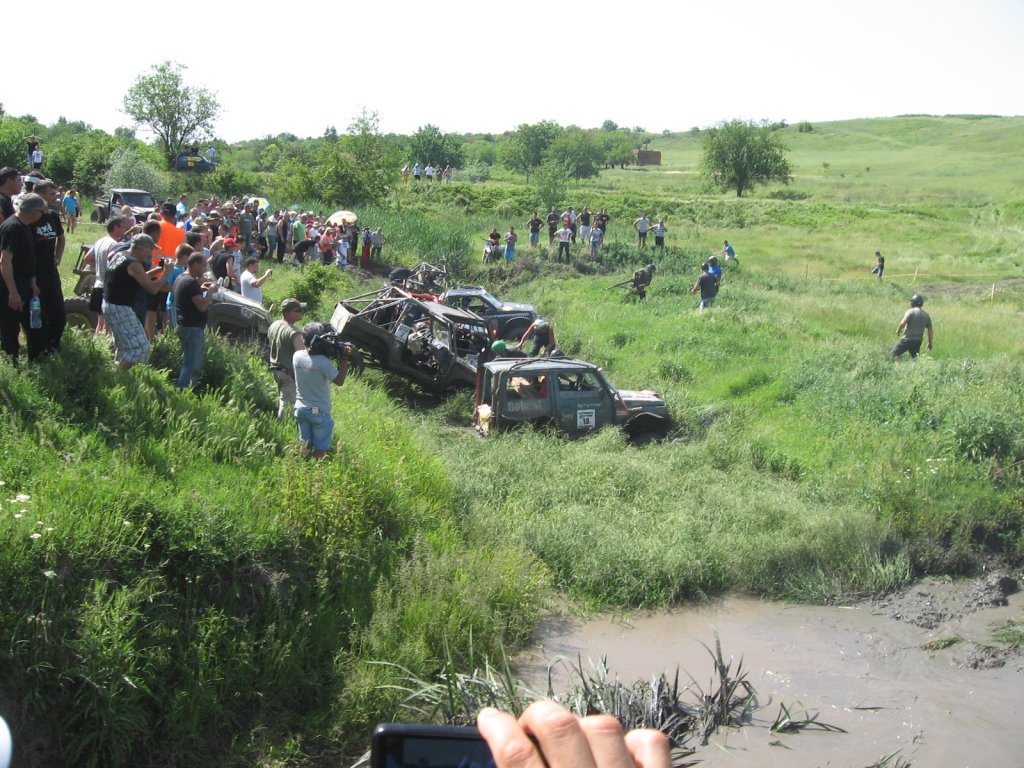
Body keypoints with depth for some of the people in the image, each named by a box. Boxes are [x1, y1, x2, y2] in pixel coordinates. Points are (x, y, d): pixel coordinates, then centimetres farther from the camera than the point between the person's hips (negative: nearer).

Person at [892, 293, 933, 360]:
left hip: (908, 339, -6)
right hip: (918, 341, 6)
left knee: (894, 354, -1)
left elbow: (903, 323, -21)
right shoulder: (926, 315, 9)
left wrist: (898, 330, -1)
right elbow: (930, 330, 11)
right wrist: (930, 343, 18)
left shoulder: (911, 311, -9)